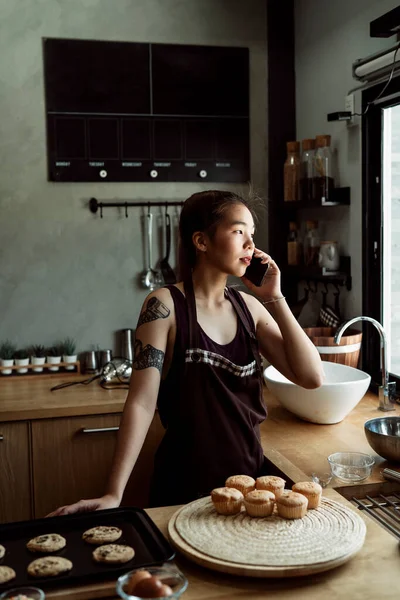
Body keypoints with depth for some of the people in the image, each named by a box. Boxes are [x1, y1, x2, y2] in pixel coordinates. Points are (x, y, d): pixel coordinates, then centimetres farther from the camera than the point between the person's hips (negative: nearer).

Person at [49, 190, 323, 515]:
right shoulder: (165, 305, -13)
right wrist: (114, 493, -20)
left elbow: (312, 377, -4)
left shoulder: (249, 306, 2)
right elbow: (142, 403, -16)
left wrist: (275, 299, -9)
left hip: (249, 475, 6)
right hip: (186, 486, -5)